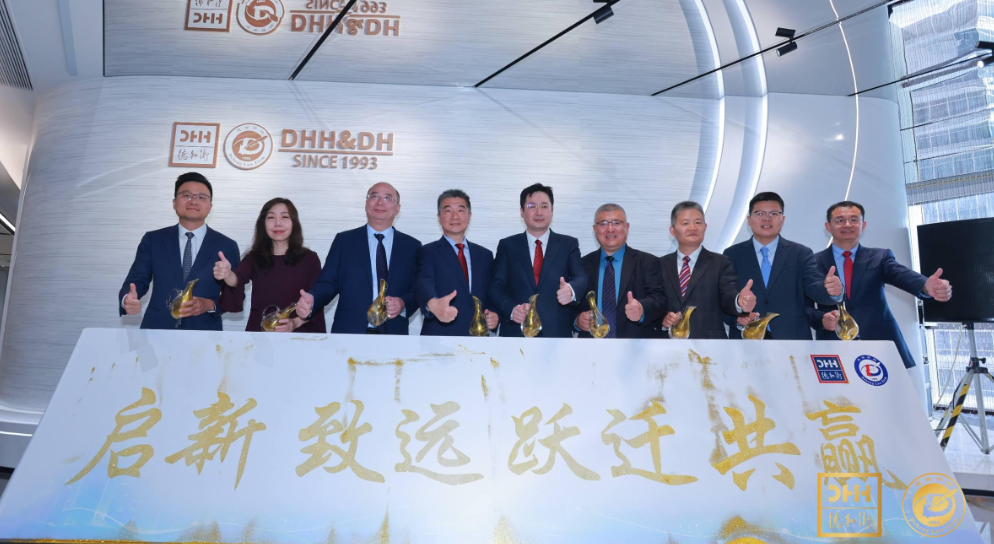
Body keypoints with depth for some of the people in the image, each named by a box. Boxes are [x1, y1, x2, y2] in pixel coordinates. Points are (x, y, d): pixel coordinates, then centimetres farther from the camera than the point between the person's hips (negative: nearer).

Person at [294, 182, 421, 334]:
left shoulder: (412, 246, 5)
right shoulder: (344, 240, 4)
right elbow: (328, 283, -1)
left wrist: (404, 304, -17)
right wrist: (311, 300, -21)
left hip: (393, 336, 1)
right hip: (348, 333, 0)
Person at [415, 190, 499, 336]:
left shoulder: (485, 255, 9)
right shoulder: (428, 252, -4)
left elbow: (493, 295, 14)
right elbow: (423, 283, -23)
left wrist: (495, 315, -7)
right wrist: (433, 304, -44)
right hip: (439, 337, -4)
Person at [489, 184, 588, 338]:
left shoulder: (569, 244, 7)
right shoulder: (507, 245, 8)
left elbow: (580, 278, -6)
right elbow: (496, 286, 2)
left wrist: (571, 290, -30)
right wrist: (511, 309, -18)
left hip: (557, 332, 0)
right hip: (516, 333, 0)